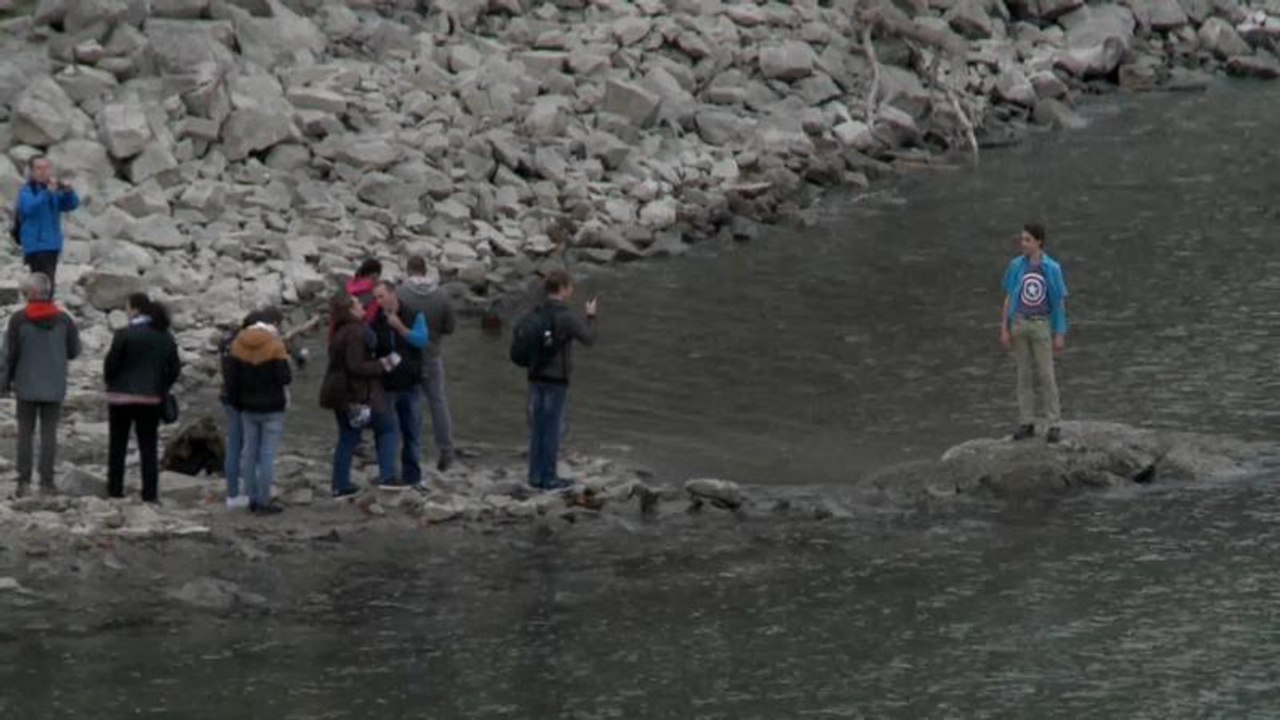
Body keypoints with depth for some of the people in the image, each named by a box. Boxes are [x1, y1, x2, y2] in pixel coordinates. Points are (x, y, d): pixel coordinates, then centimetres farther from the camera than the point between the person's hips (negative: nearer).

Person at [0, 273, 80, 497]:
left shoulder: (19, 319, -9)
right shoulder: (63, 320, -4)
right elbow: (74, 351, 3)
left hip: (27, 386, -1)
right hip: (54, 386, 1)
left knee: (25, 433, 6)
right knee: (49, 433, 5)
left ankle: (24, 481, 3)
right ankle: (46, 481, 2)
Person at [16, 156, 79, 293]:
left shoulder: (54, 190, 12)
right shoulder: (26, 191, -6)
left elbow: (72, 204, 3)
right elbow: (29, 208, -24)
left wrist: (69, 192, -18)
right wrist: (47, 193, -34)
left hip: (53, 244, 7)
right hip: (36, 245, -7)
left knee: (48, 282, 12)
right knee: (46, 284, -18)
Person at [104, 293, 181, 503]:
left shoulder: (124, 334, -14)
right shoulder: (165, 336, 3)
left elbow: (111, 365, -10)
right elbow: (174, 367, 6)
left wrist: (110, 383, 8)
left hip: (122, 397, -4)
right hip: (151, 399, 4)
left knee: (117, 447, 7)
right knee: (148, 448, 7)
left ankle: (115, 491, 7)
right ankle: (150, 494, 3)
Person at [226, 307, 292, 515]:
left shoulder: (238, 344, 3)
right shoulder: (275, 345, -15)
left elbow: (232, 379, 7)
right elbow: (284, 377, -18)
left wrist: (236, 402, 16)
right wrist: (285, 361, 2)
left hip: (248, 407, 5)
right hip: (272, 408, -5)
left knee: (249, 452, 11)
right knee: (268, 454, -3)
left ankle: (253, 499, 14)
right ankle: (263, 502, -4)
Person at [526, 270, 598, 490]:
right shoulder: (567, 317, -16)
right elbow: (588, 339, -5)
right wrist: (591, 316, 8)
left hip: (536, 377, 6)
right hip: (556, 380, -6)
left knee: (537, 428, 11)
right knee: (553, 428, 0)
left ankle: (536, 474, 14)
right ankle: (549, 478, 4)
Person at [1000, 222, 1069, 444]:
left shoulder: (1051, 268, -5)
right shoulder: (1016, 266, 2)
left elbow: (1059, 303, -1)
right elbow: (1009, 299, 7)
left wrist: (1060, 335, -3)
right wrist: (1004, 330, 3)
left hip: (1041, 325, -3)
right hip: (1019, 324, 3)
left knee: (1046, 375, -3)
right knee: (1024, 374, 7)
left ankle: (1054, 424, 0)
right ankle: (1026, 423, 11)